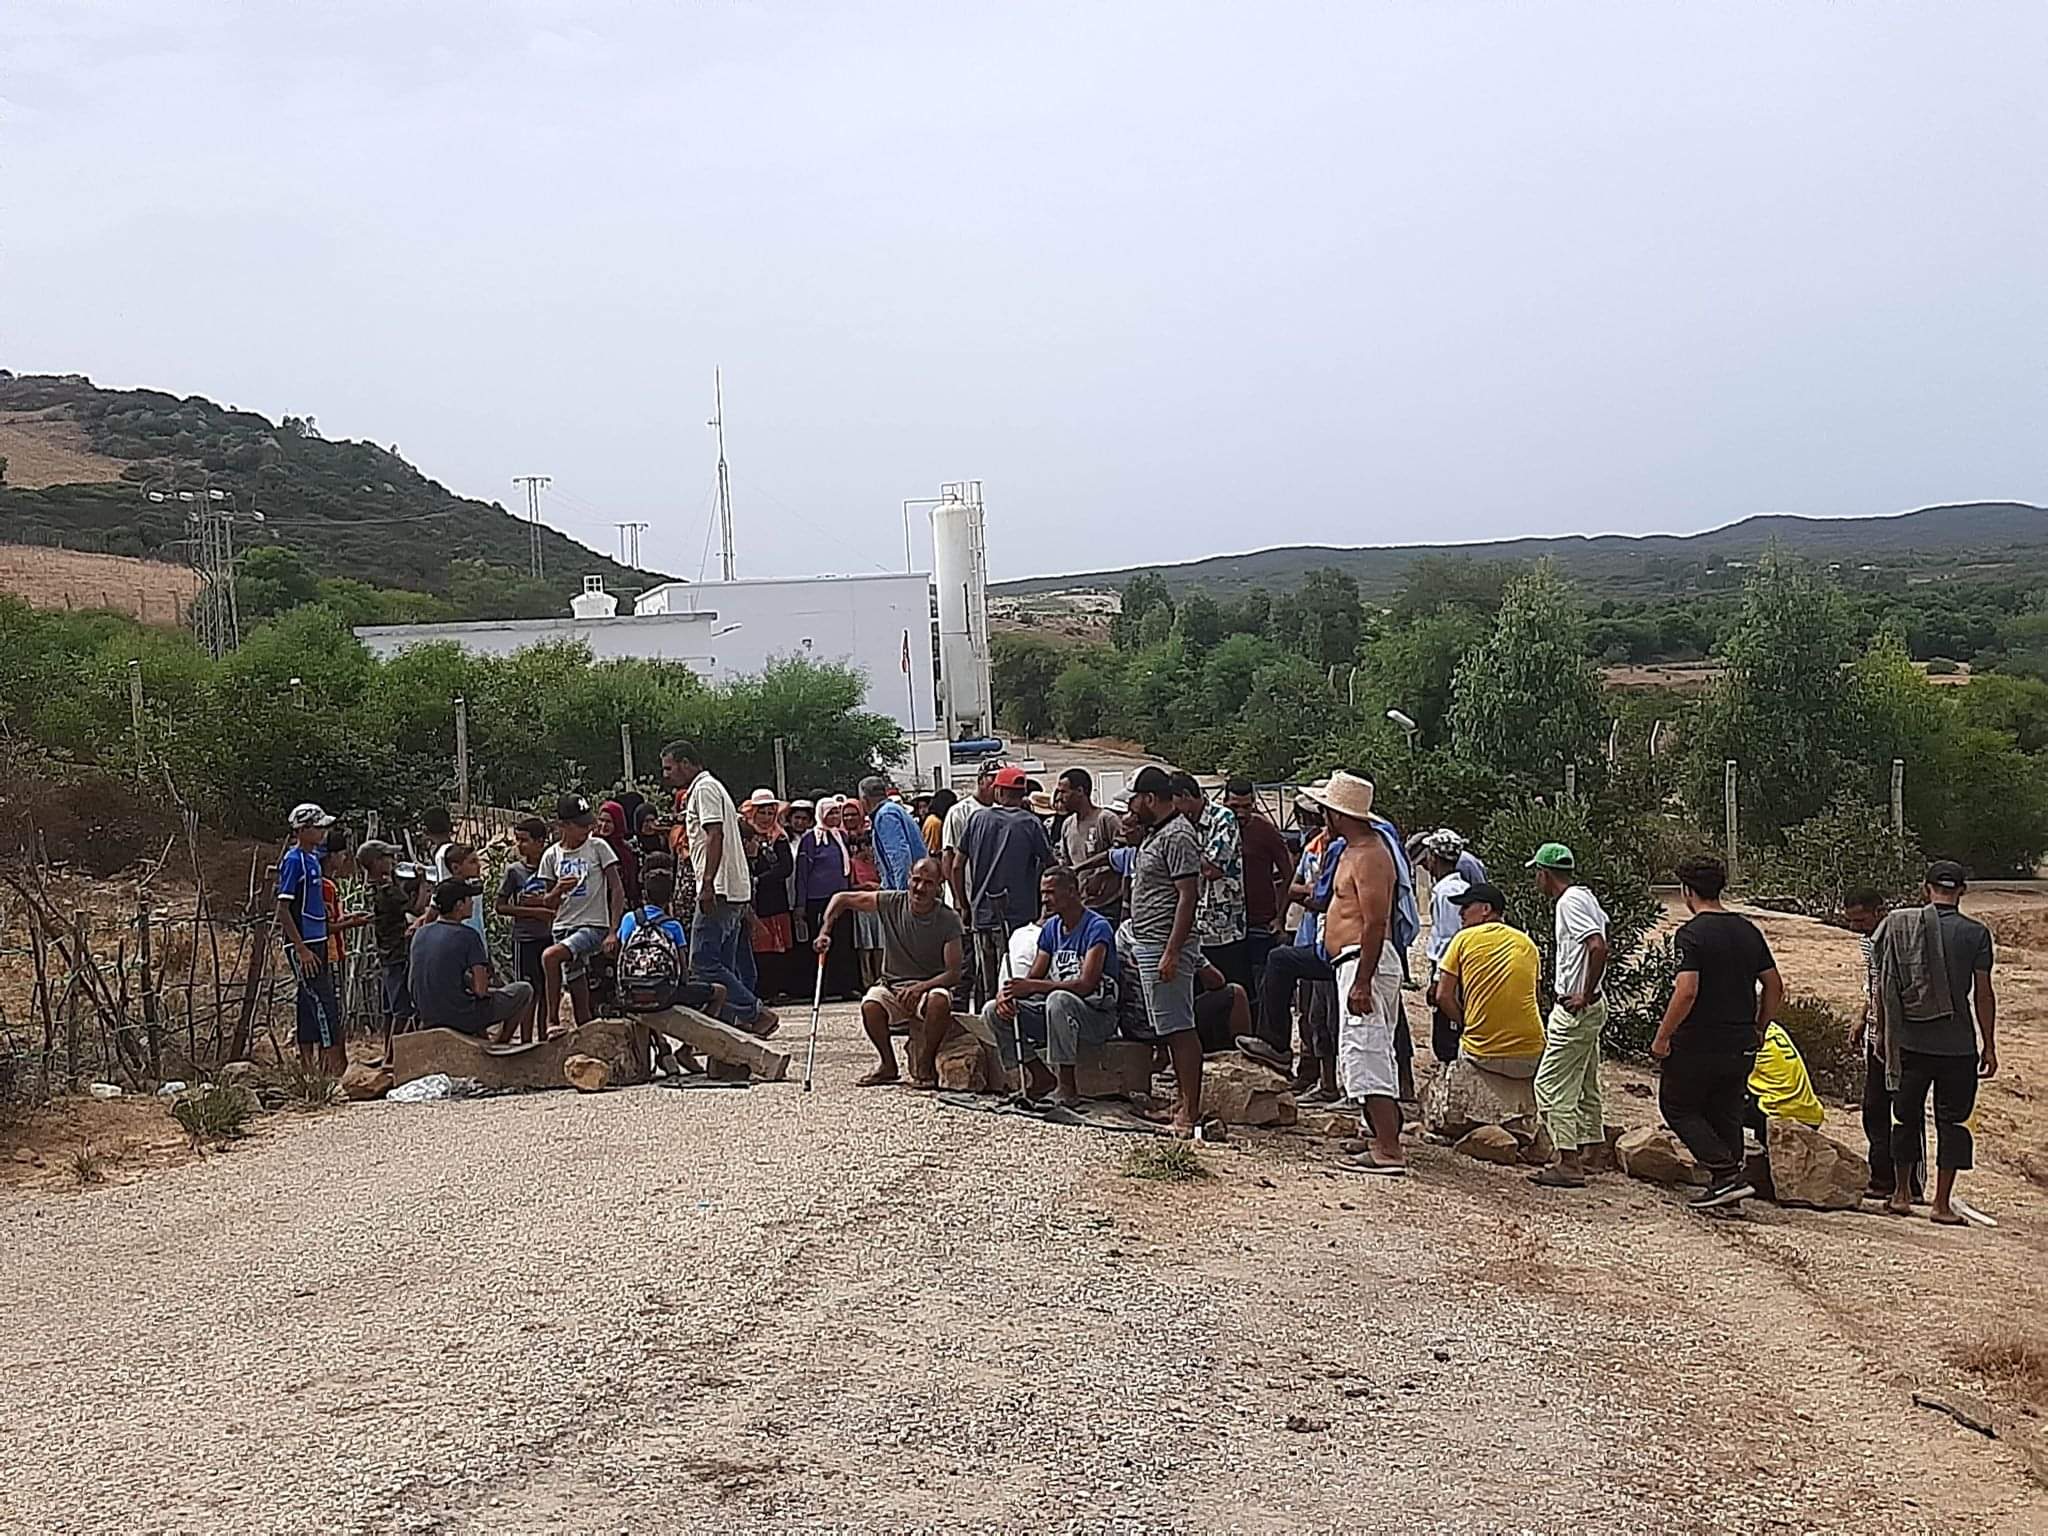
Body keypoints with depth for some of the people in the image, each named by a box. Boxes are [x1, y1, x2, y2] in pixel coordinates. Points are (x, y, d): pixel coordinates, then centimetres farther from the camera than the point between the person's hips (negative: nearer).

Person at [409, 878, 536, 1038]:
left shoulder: (420, 933, 3)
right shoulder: (467, 935, -16)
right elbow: (481, 989, -20)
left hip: (428, 1019, 7)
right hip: (462, 1019, -7)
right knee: (524, 990, 9)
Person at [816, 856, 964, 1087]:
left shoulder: (949, 920, -12)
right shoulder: (891, 903, -7)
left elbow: (953, 973, -14)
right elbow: (842, 899, 3)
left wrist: (919, 988, -29)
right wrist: (824, 933, -10)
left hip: (930, 986, -2)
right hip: (891, 985, 2)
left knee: (939, 1001, -37)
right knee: (870, 1006, -31)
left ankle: (925, 1067, -14)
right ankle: (888, 1065, -4)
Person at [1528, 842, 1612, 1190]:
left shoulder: (1569, 903, -17)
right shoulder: (1585, 897, 12)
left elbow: (1598, 947, -29)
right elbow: (1600, 941, 24)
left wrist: (1585, 995, -22)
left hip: (1575, 1009, -10)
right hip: (1590, 1008, 10)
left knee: (1551, 1083, -7)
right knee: (1584, 1085, 18)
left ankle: (1569, 1164, -7)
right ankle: (1588, 1154, 26)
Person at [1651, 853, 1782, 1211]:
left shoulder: (1692, 933, -14)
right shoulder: (1748, 930, 8)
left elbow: (1686, 991, -23)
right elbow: (1774, 986, 11)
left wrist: (1662, 1037, -15)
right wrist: (1757, 1031, 21)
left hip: (1699, 1042, -7)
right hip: (1742, 1044, 7)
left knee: (1677, 1106, 8)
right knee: (1725, 1113, 17)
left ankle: (1727, 1174, -4)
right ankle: (1727, 1185, 16)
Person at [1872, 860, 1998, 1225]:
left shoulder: (1899, 926, 1)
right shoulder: (1975, 934, -5)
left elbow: (1883, 985, 3)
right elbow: (1983, 993, -5)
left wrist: (1884, 1033, 14)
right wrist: (1989, 1046, 3)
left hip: (1909, 1041, 2)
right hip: (1957, 1044, -2)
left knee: (1907, 1116, 14)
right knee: (1952, 1121, 6)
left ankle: (1901, 1195, 22)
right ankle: (1942, 1205, 7)